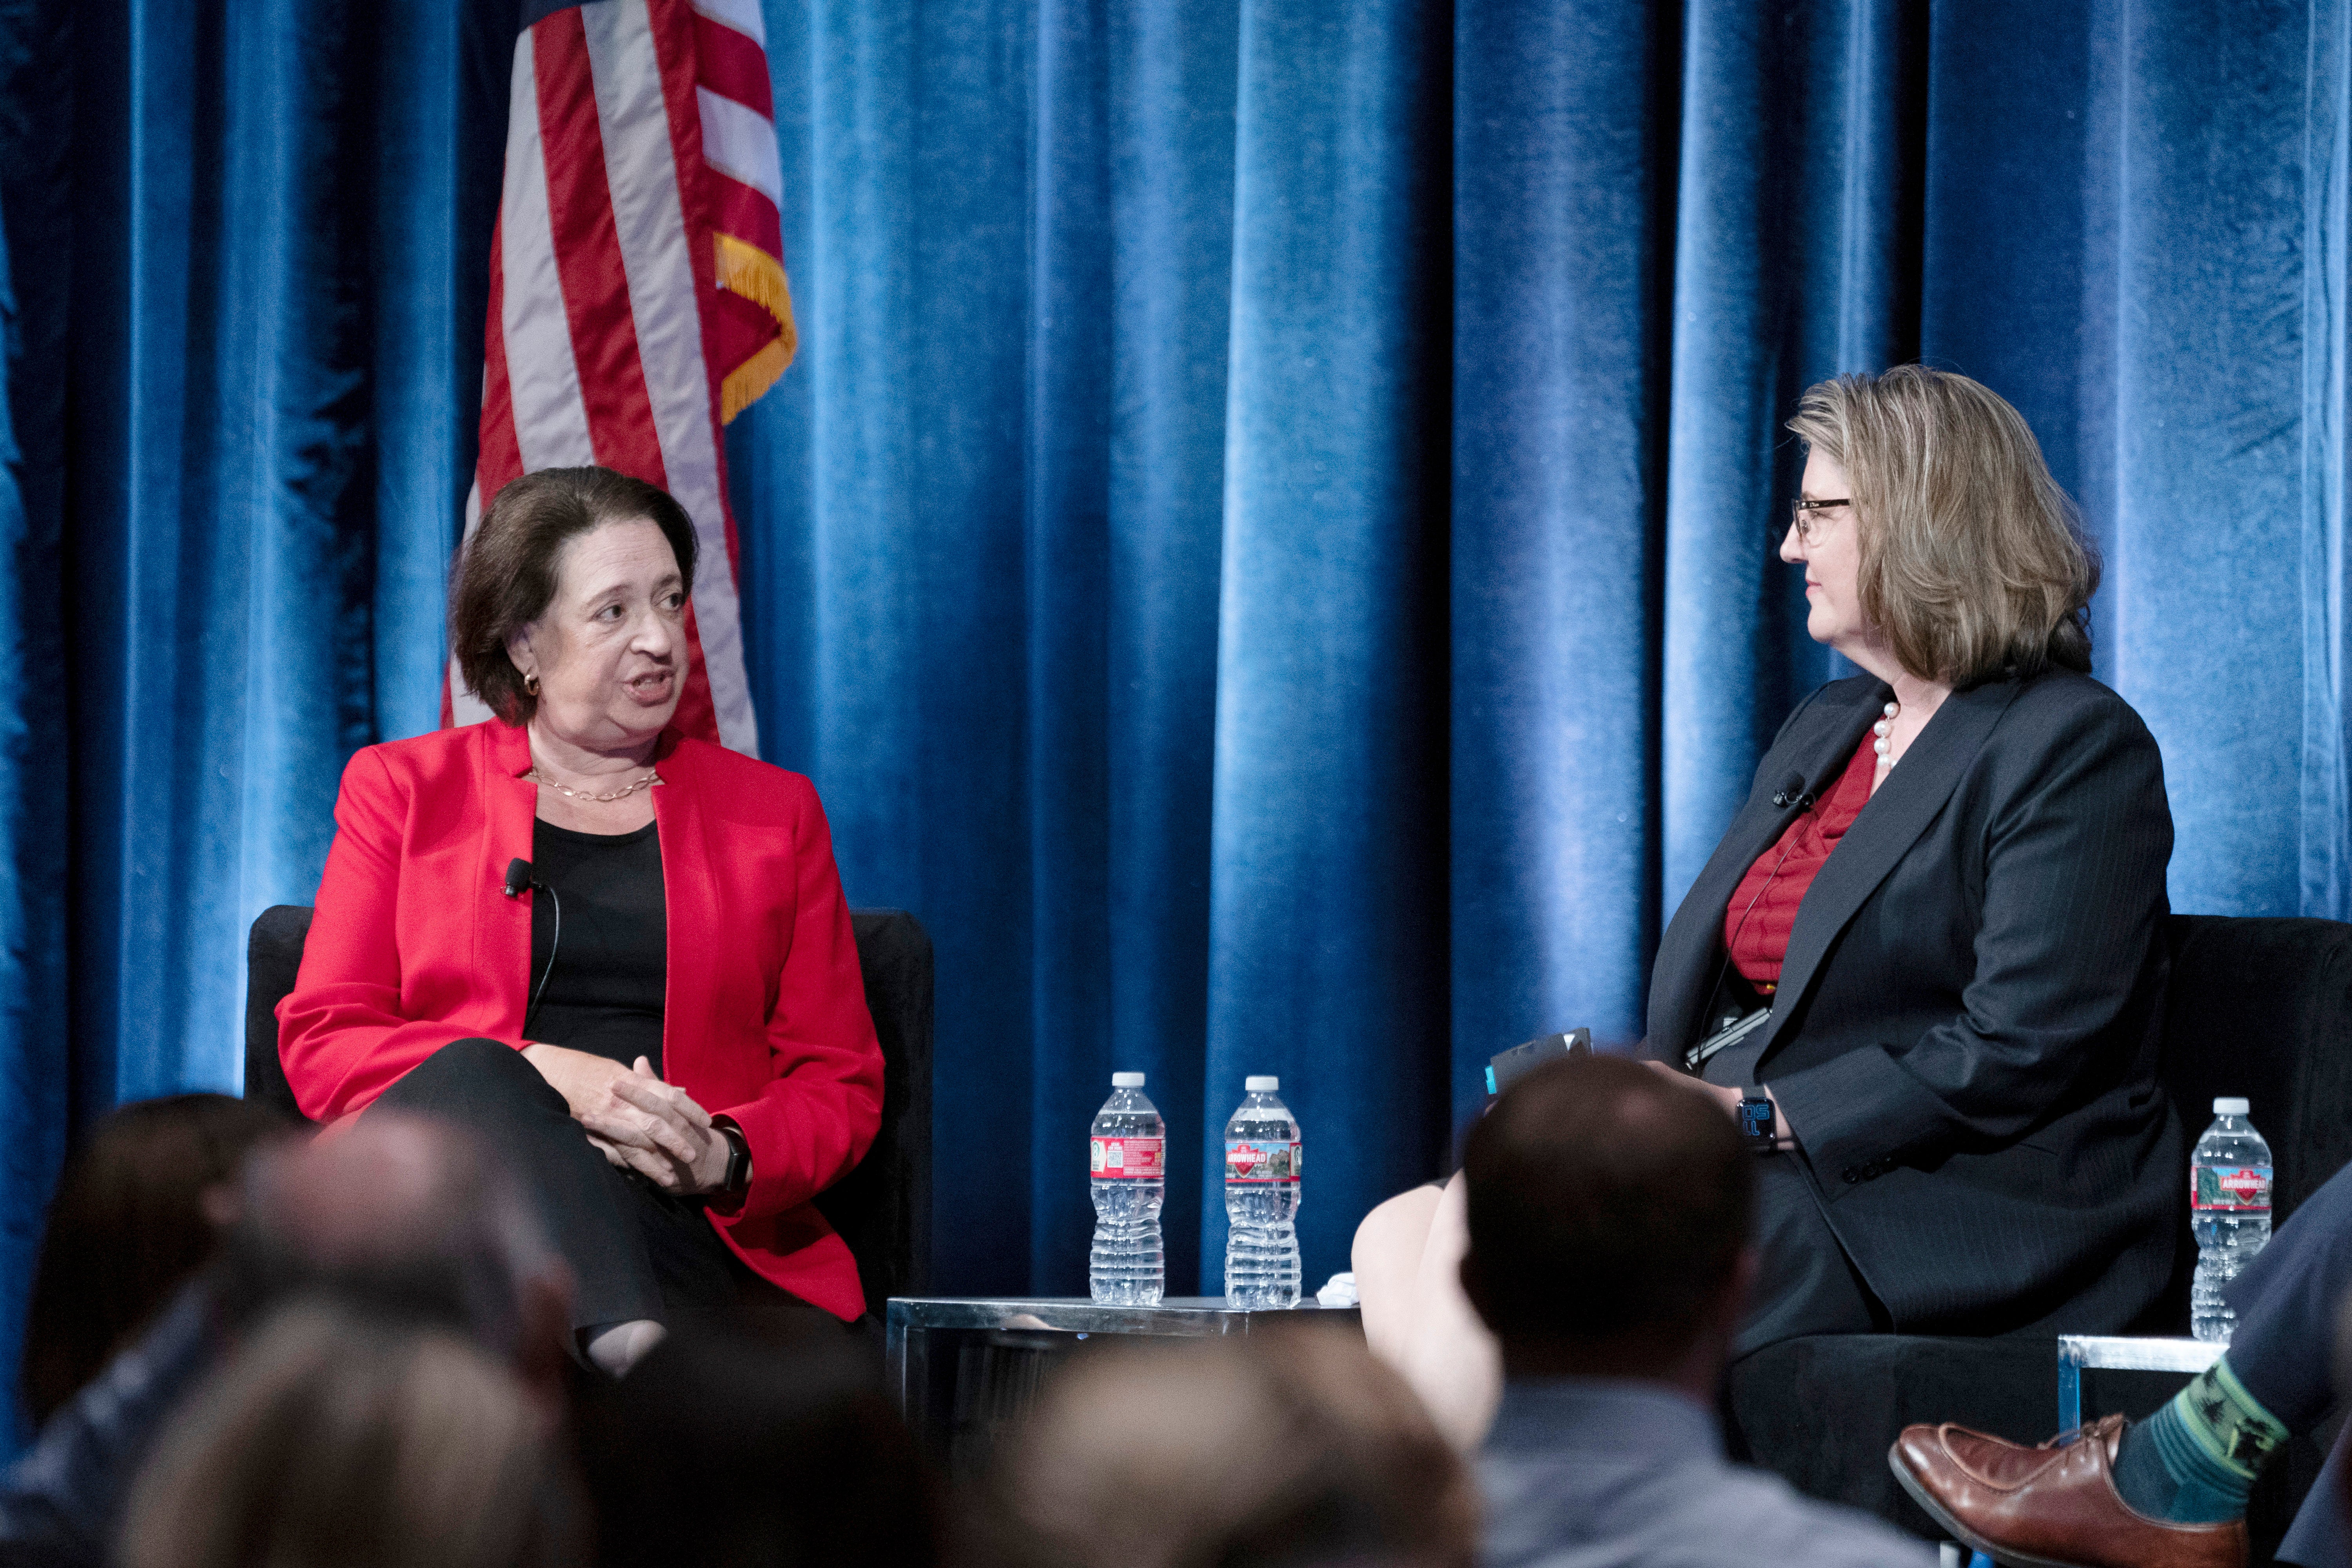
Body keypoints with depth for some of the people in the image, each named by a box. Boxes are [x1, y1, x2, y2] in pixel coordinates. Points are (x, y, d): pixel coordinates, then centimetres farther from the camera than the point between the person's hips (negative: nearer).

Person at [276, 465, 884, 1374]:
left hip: (681, 1228, 0)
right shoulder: (403, 788, 19)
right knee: (476, 1077, -39)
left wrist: (724, 1158, -7)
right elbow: (321, 1042, 7)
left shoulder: (773, 813, 22)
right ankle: (642, 1361, -60)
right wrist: (545, 1076, -10)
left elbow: (840, 1085, 17)